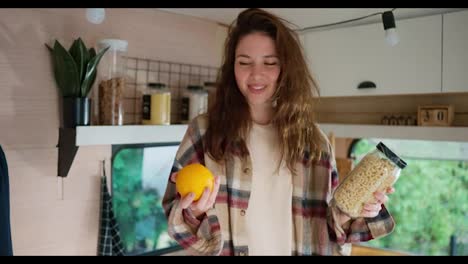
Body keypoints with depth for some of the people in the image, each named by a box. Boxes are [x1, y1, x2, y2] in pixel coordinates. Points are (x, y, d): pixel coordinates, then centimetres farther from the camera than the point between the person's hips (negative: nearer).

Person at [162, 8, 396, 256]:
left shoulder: (313, 140, -3)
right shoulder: (204, 130, -10)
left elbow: (324, 223, 3)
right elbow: (176, 214, -8)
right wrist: (193, 213, -28)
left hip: (298, 249, 2)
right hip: (223, 249, -2)